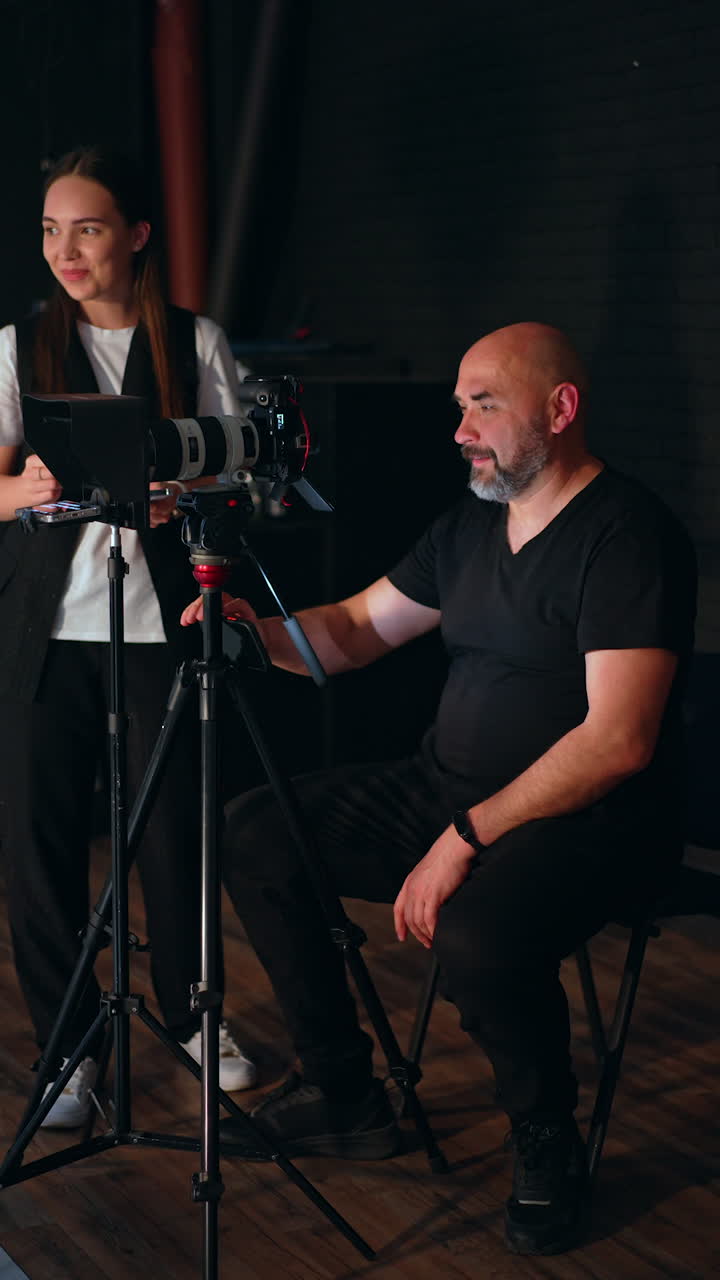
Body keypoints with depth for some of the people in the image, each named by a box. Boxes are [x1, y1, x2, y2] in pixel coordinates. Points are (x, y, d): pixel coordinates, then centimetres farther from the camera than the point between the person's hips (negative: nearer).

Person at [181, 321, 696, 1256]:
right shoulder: (473, 523, 11)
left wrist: (469, 837, -28)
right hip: (447, 789, 9)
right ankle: (345, 1096, 11)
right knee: (256, 834, -1)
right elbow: (357, 630, 17)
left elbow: (618, 741, -25)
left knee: (476, 930, -38)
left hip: (590, 819, -8)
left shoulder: (627, 535, -17)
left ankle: (549, 1147, -6)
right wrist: (257, 629, -5)